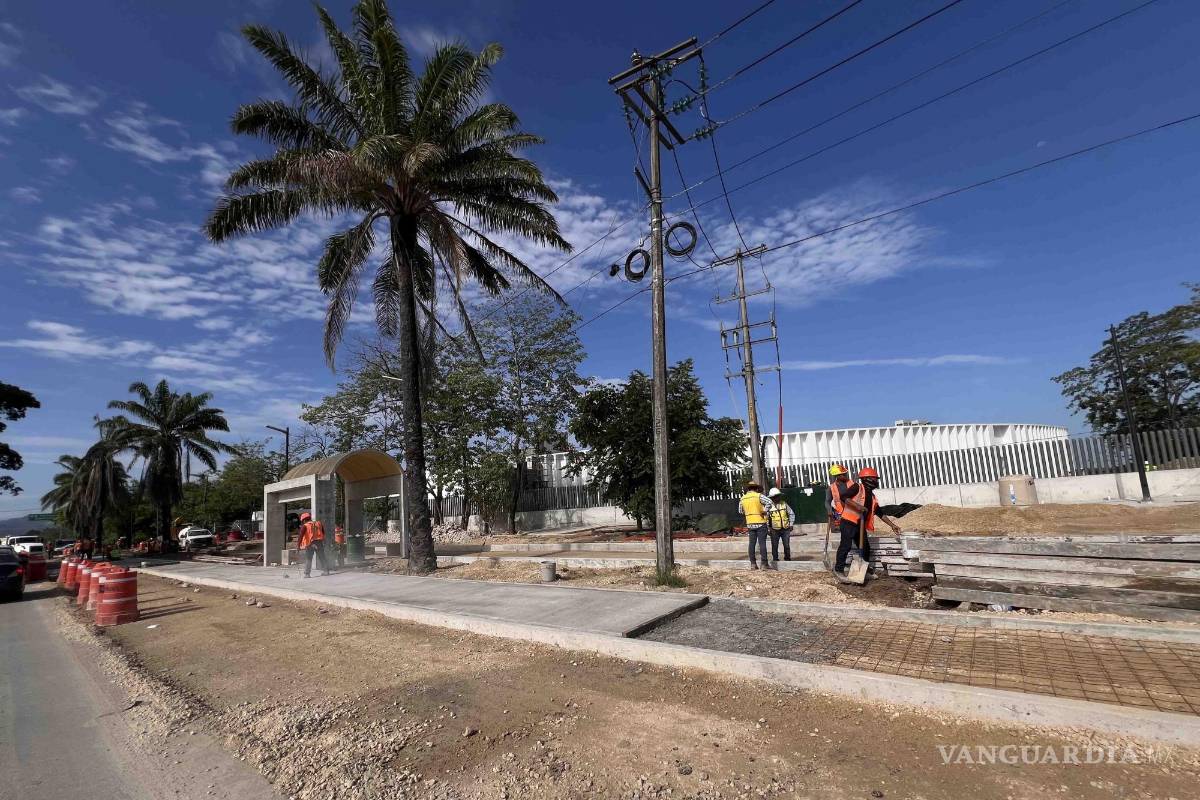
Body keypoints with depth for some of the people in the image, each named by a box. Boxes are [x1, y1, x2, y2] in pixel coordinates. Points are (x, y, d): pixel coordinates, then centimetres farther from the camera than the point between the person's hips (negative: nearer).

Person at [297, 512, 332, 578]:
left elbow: (301, 536, -12)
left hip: (310, 544, -4)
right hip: (319, 542, 4)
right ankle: (326, 571, 17)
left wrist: (299, 545, -12)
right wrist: (323, 541, 26)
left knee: (308, 559, 3)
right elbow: (323, 533, 17)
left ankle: (307, 574, -2)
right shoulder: (318, 523, 12)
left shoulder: (304, 526, -2)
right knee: (322, 557, 13)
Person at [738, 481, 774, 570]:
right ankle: (764, 563, -1)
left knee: (752, 543, 8)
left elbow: (740, 511, 18)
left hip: (750, 524, 5)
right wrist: (765, 511, -12)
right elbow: (769, 502, -22)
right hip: (760, 523, -4)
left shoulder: (742, 498, 7)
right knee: (762, 543, -2)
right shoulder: (759, 496, -8)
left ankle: (753, 563, 9)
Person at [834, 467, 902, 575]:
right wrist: (857, 506, -24)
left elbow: (880, 513, 26)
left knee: (865, 547, 14)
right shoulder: (858, 487, -6)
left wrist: (892, 525, 26)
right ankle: (839, 570, -4)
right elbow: (842, 496, -19)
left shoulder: (872, 496, 19)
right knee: (846, 545, -10)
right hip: (848, 522, -9)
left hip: (861, 525, 9)